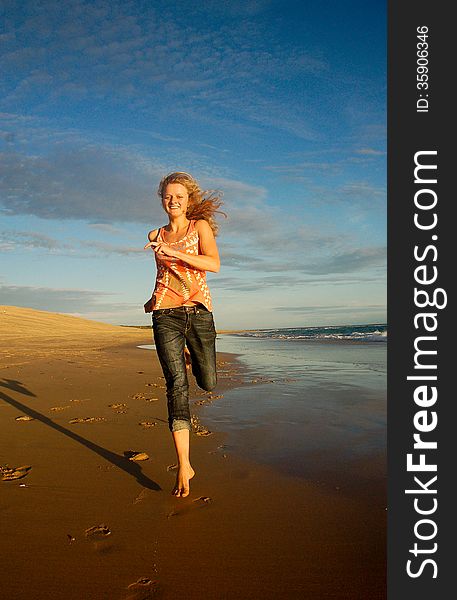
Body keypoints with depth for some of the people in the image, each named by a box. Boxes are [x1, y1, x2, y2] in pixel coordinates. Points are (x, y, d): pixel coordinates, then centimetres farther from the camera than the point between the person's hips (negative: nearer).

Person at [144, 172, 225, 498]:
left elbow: (214, 264, -11)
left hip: (198, 311, -1)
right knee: (177, 384, -10)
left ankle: (189, 353, 41)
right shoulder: (156, 236, 17)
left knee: (208, 383, 5)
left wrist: (174, 251, -18)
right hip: (165, 313, 2)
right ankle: (184, 466, -6)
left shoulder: (200, 226, 5)